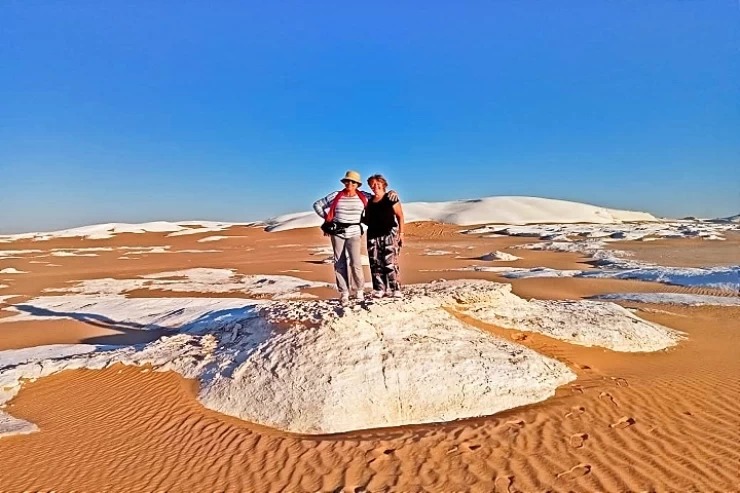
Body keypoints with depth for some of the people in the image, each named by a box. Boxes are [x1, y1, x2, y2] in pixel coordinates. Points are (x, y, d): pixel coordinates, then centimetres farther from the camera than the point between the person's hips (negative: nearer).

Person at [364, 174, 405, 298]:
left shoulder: (391, 198, 0)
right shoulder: (369, 201, 15)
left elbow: (400, 216, -1)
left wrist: (401, 233, -6)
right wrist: (358, 219, 6)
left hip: (389, 234, -5)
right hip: (373, 236, 5)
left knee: (390, 263, -9)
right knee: (375, 264, 4)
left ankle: (394, 290, -4)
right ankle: (379, 290, 10)